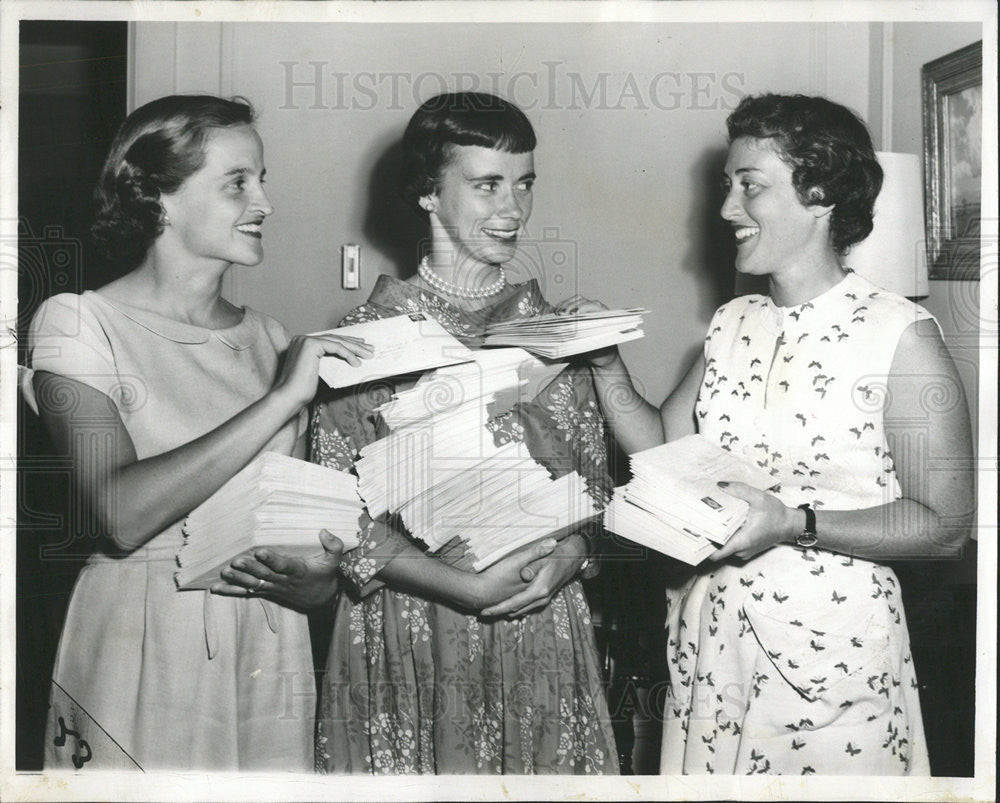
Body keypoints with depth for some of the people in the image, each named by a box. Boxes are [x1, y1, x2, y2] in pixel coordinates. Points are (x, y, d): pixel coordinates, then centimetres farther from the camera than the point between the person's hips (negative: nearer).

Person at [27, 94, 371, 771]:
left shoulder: (267, 337, 10)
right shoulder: (79, 322, -6)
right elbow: (122, 514, -22)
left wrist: (316, 565, -10)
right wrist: (282, 399, -21)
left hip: (273, 657, 5)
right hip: (142, 658, -4)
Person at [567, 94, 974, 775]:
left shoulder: (901, 336, -12)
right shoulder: (732, 326, 6)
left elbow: (945, 524, -13)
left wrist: (794, 523, -23)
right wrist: (606, 365, -4)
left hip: (832, 644, -5)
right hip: (710, 635, 6)